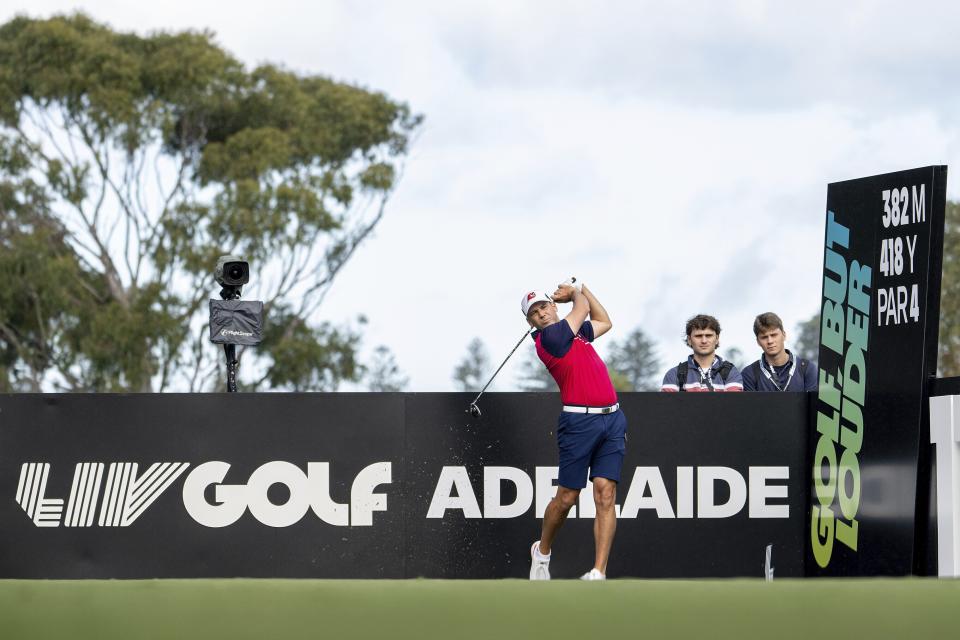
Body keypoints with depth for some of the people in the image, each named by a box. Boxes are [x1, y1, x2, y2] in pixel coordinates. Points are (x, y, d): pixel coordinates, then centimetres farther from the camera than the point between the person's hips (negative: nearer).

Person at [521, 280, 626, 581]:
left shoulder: (576, 332, 19)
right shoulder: (548, 337, -6)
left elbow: (604, 321, 38)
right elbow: (583, 308, 4)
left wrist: (581, 288, 30)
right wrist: (576, 293, 24)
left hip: (612, 419, 6)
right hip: (580, 420, -6)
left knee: (605, 495, -6)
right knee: (567, 497, 1)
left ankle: (599, 573, -11)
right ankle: (542, 551, 28)